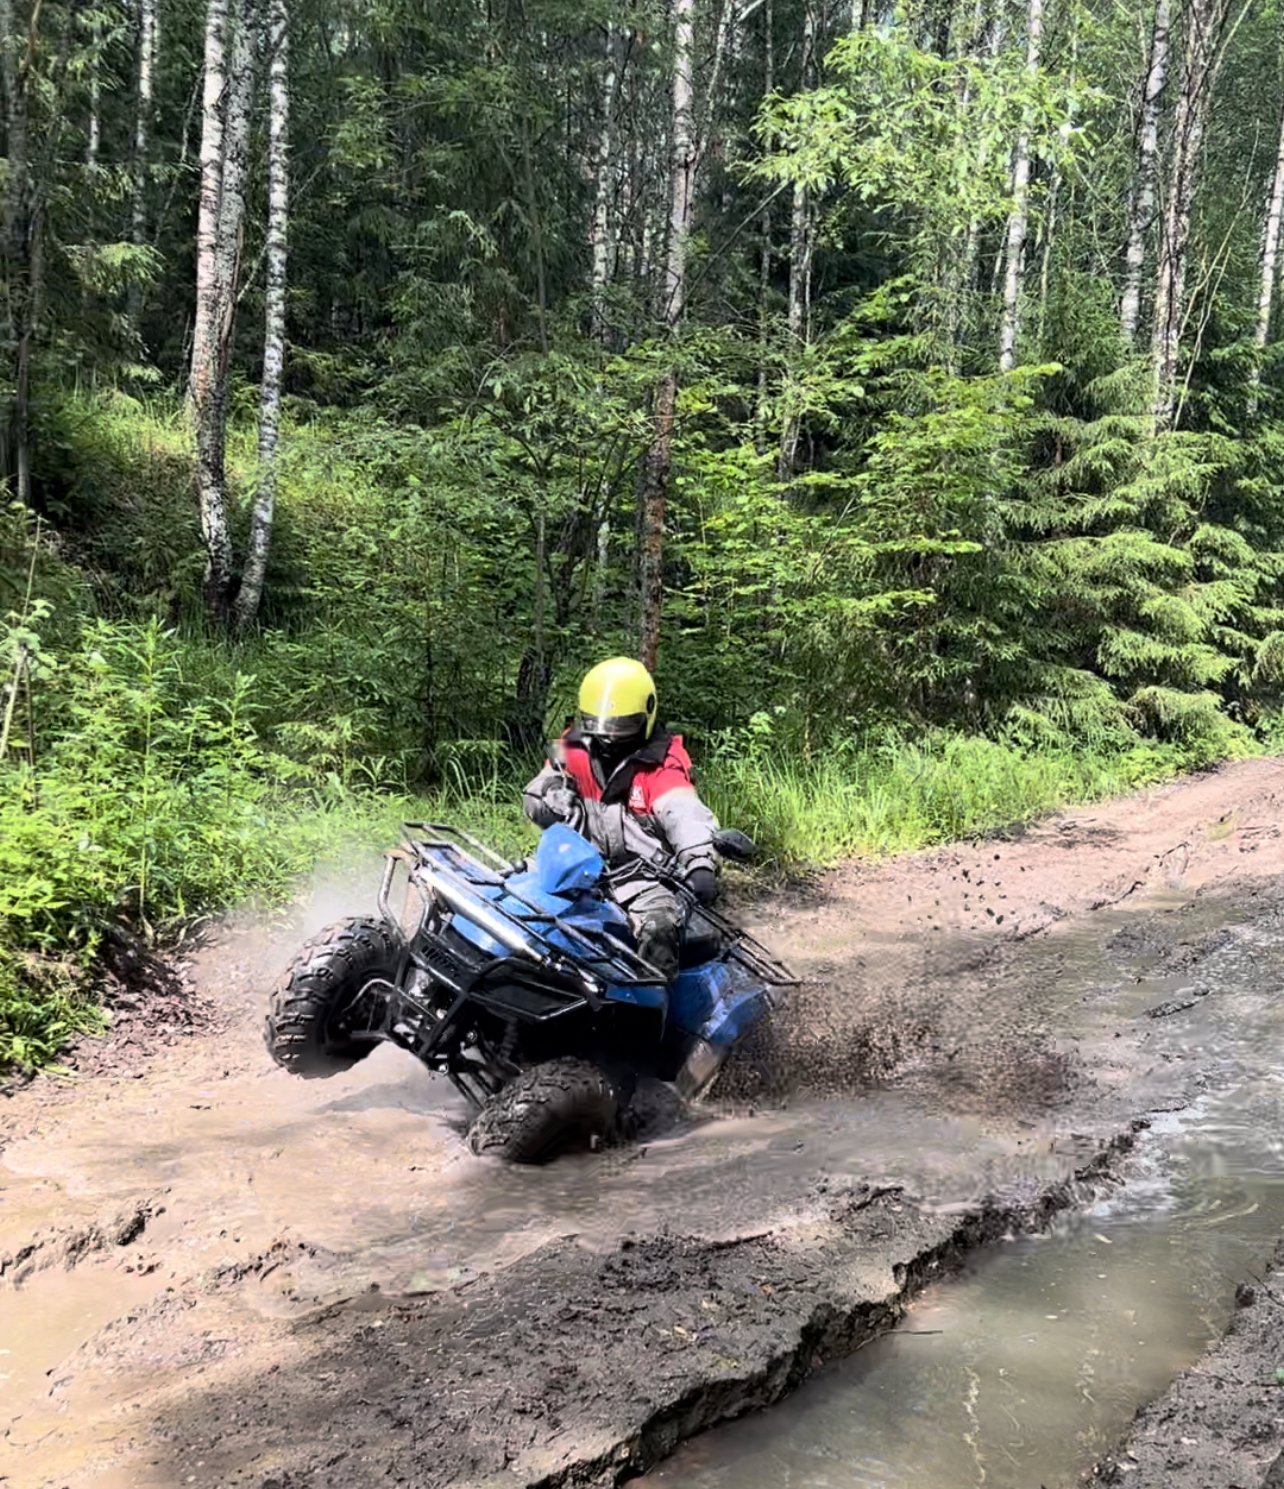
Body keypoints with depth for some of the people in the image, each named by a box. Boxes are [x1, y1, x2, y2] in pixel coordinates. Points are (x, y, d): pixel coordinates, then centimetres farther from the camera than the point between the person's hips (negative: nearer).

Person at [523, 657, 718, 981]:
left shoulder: (661, 766, -6)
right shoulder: (575, 750, 8)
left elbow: (687, 815, -22)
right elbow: (535, 803, 6)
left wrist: (699, 863, -42)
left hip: (646, 879, -4)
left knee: (658, 931, -32)